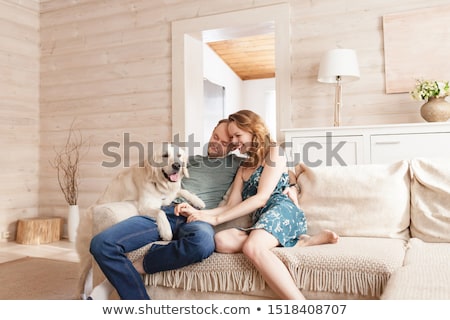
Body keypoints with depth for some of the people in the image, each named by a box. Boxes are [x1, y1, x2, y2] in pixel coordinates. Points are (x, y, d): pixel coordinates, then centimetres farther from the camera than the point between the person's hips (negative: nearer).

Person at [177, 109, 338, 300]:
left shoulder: (274, 152, 8)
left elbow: (261, 198, -5)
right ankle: (301, 241, -23)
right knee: (221, 241, -26)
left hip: (281, 211, -6)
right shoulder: (243, 167, 29)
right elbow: (231, 206, 20)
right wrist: (198, 212, 3)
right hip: (261, 221, 6)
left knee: (252, 247, -37)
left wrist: (216, 219, -8)